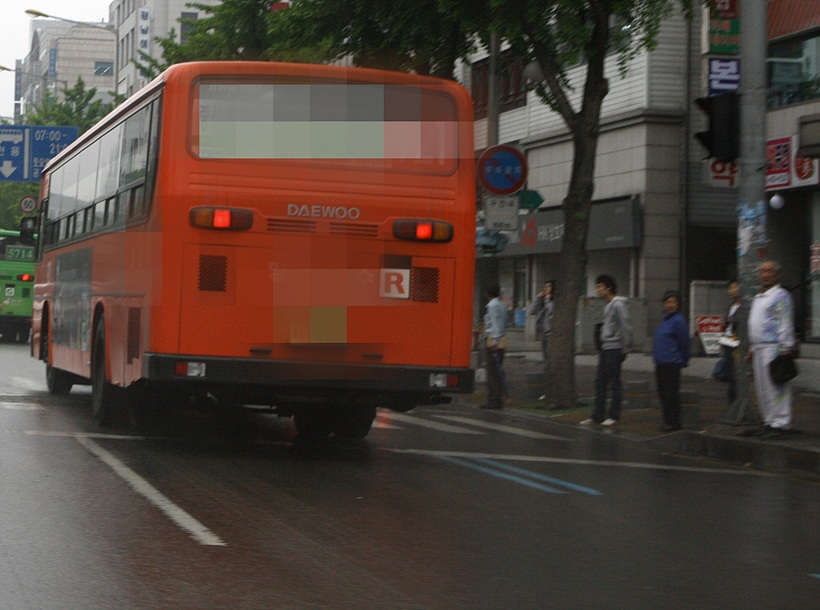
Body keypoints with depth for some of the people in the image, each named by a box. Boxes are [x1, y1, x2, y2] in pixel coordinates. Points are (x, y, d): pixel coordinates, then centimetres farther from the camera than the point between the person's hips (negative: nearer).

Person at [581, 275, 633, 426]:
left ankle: (614, 415, 4)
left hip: (614, 349, -9)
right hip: (606, 349, 9)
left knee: (614, 383, -2)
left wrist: (625, 349, -16)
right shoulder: (608, 305, 16)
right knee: (600, 382, 8)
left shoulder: (618, 305, -13)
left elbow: (626, 327, -16)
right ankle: (597, 415, 12)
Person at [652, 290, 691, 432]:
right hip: (661, 364, 9)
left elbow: (684, 343, -9)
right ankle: (668, 421, 18)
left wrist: (684, 361, -4)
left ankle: (673, 422, -1)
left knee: (671, 394, -6)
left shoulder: (678, 321, -10)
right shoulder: (665, 320, 17)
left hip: (672, 364, -9)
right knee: (663, 393, 11)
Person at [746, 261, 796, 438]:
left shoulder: (780, 295, -7)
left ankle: (781, 424, -10)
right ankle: (769, 422, 15)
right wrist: (751, 349, 24)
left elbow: (785, 325, -13)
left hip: (774, 348, -9)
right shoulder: (758, 297, 21)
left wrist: (785, 349, -18)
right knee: (762, 388, 10)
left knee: (777, 387, -10)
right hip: (758, 349, 9)